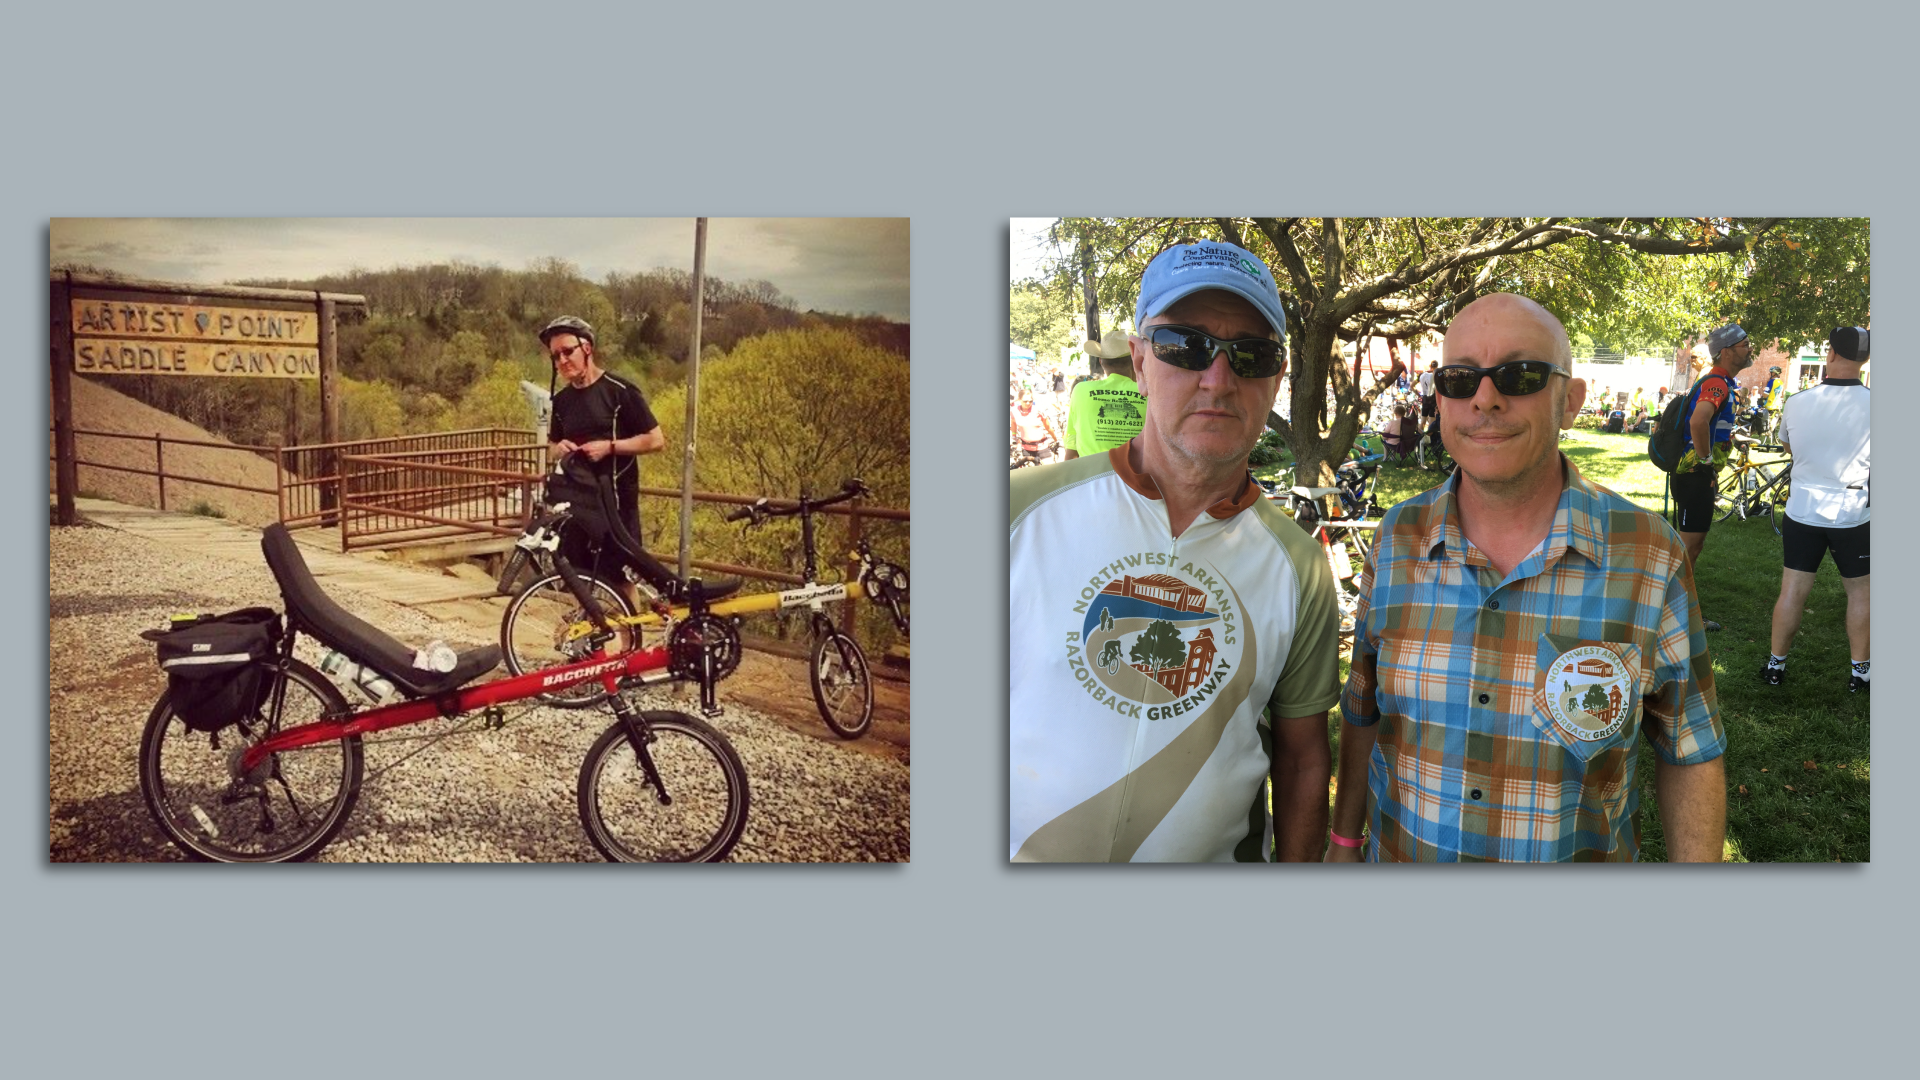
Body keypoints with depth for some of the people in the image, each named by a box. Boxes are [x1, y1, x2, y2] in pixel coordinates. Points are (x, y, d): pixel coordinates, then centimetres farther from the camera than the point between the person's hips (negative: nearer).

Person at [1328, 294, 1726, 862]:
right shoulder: (1398, 539, -7)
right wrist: (1344, 841, 4)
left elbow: (1690, 753, -6)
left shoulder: (1650, 555, -14)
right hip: (1396, 855, 2)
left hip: (1581, 857, -1)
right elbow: (1362, 711, 3)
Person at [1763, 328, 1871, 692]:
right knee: (1859, 591, 13)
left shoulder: (1797, 403, -6)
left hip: (1803, 511, 2)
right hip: (1853, 514, -1)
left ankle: (1776, 664, 15)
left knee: (1793, 589, 8)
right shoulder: (1871, 404, -13)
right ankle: (1860, 671, 18)